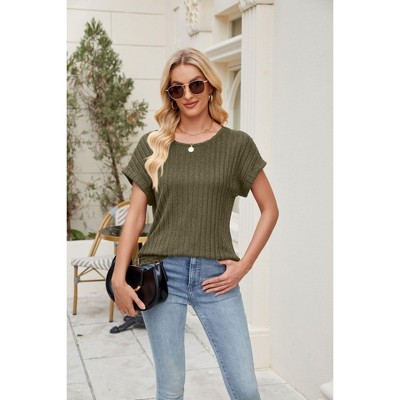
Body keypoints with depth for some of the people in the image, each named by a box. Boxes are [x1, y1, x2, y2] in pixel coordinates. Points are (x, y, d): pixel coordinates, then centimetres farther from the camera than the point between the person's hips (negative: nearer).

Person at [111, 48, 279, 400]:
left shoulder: (237, 144, 3)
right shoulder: (153, 146, 6)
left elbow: (270, 210, 7)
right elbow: (135, 217, 6)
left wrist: (243, 266, -2)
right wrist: (119, 278, -3)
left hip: (216, 277, 0)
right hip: (162, 274, 1)